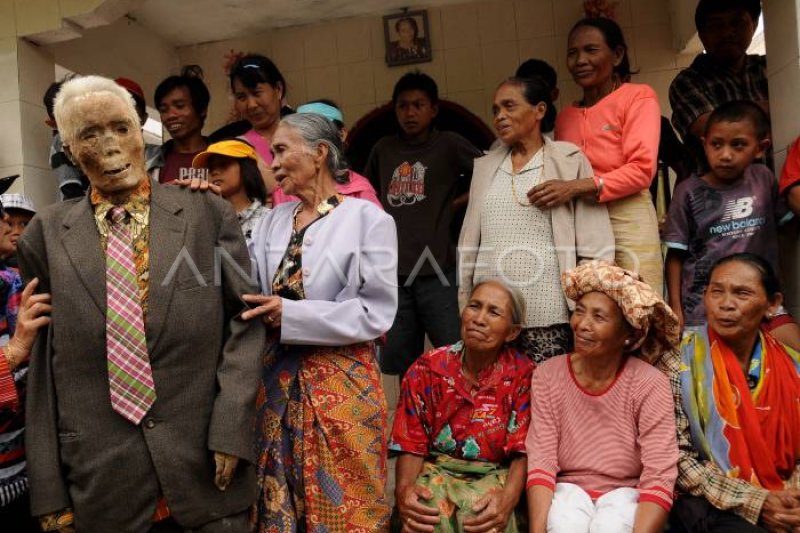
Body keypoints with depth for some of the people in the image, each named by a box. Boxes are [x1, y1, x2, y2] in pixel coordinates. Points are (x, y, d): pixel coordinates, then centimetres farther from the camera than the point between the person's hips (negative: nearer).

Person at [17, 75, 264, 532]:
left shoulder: (208, 214, 1)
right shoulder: (47, 235, 4)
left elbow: (245, 320, 0)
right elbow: (40, 364, 4)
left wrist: (231, 429, -10)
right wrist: (49, 490, 2)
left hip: (207, 467, 0)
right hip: (100, 483, 1)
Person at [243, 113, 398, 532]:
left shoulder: (367, 219, -7)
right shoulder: (273, 220, 10)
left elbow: (376, 313, -14)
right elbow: (245, 286, 2)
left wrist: (290, 315, -17)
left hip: (341, 383, -5)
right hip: (277, 380, 5)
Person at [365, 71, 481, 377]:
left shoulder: (450, 145, 1)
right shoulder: (382, 150, 13)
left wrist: (457, 203, -3)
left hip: (436, 268, -4)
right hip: (392, 271, 4)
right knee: (400, 363, 13)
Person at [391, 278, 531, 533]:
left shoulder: (522, 375, -8)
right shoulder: (427, 369, -5)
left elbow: (523, 451, -8)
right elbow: (411, 445, -2)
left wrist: (507, 498, -28)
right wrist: (404, 488, -23)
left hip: (494, 476, 0)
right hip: (436, 472, 1)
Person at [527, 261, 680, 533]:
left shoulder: (649, 383, -14)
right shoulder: (547, 375, -8)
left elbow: (659, 476, -18)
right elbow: (540, 460, -13)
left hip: (625, 491, -1)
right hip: (570, 487, 1)